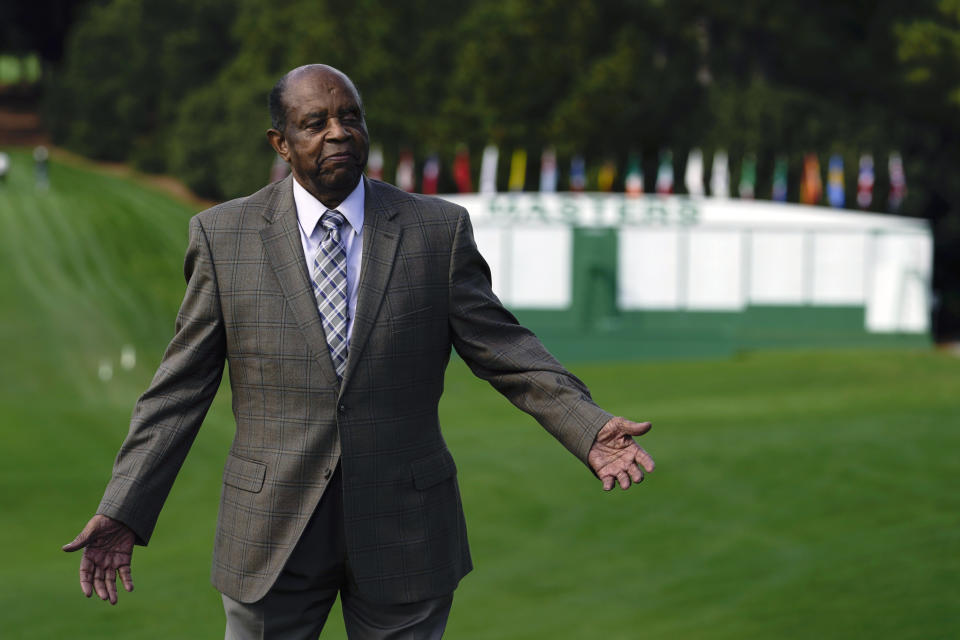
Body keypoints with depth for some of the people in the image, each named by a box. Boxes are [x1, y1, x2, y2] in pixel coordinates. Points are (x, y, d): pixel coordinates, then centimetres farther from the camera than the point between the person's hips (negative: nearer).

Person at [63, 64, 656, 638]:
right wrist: (124, 512, -5)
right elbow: (181, 388, 1)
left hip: (402, 533, 0)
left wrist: (588, 428, -15)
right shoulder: (223, 236, 0)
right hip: (271, 539, 0)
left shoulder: (439, 231, 0)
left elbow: (503, 350, 0)